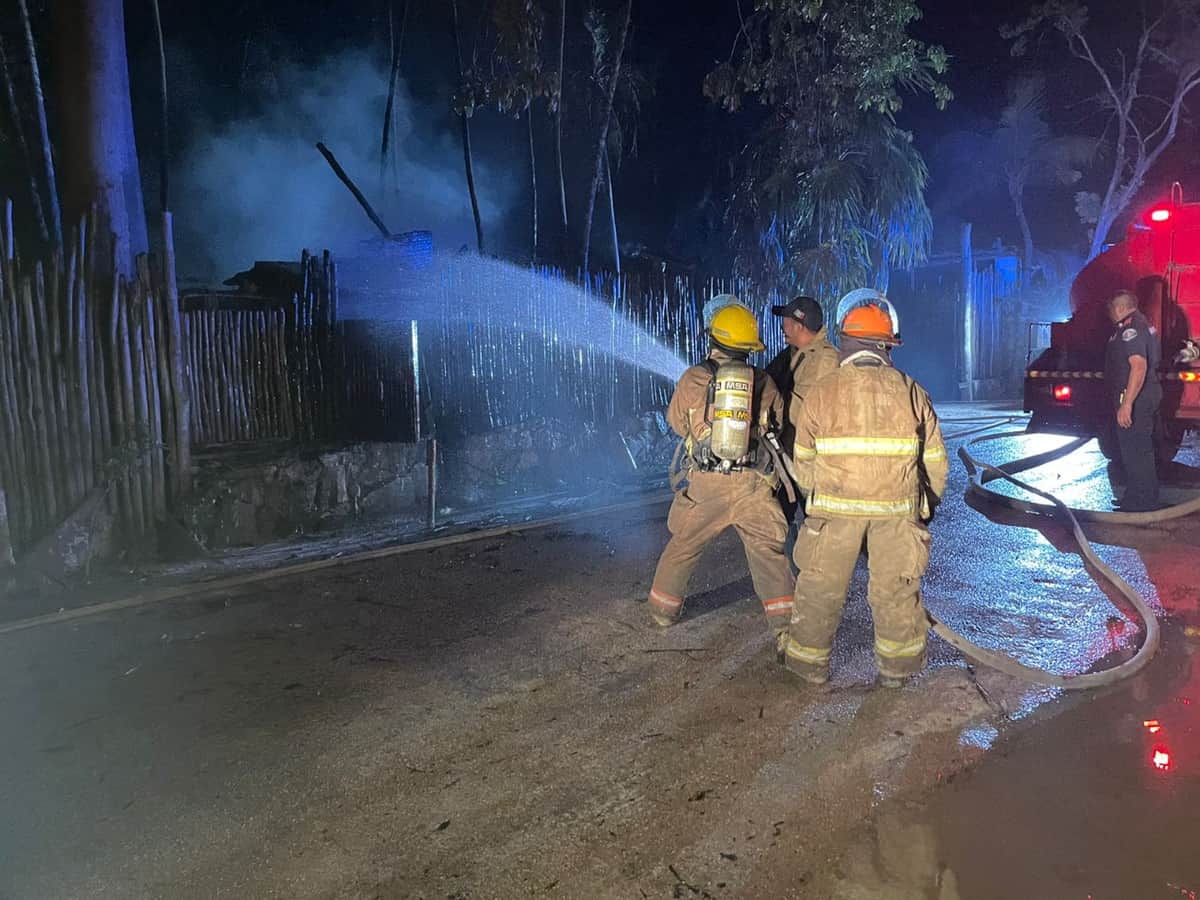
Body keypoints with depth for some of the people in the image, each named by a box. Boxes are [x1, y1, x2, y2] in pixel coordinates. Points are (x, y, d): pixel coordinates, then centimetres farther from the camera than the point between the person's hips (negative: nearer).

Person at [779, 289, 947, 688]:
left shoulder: (822, 392, -8)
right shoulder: (911, 393, -3)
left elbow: (804, 461, 1)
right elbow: (935, 462, 4)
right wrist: (927, 506, 19)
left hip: (835, 509, -1)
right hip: (897, 508, 2)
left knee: (820, 586, 13)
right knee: (896, 588, 16)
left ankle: (810, 660, 26)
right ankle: (896, 665, 29)